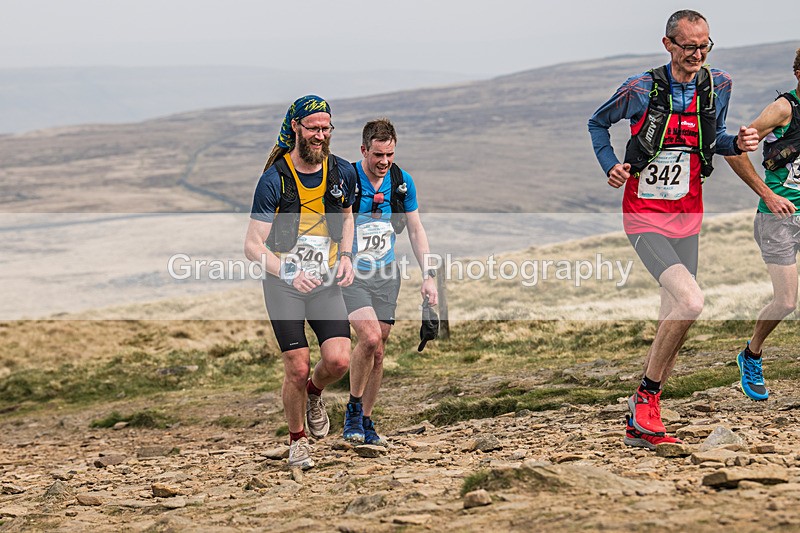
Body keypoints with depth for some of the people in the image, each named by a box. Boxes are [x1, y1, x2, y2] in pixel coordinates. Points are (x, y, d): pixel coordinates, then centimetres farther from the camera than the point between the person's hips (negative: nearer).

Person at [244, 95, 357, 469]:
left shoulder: (343, 173, -2)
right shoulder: (274, 180, -14)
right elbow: (253, 246, -13)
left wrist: (346, 257, 3)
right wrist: (289, 273, -26)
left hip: (326, 282, 3)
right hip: (283, 284, -3)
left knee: (338, 359, -13)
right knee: (297, 368, -7)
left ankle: (314, 393, 23)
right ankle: (297, 440, 18)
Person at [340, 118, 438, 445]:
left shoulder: (402, 182, -1)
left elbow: (416, 230, 9)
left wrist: (428, 276, 2)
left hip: (386, 275, 5)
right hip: (351, 273, -4)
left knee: (378, 350, 5)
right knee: (370, 338, -22)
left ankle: (366, 422, 19)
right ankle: (353, 409, -2)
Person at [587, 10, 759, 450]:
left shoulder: (717, 86, 1)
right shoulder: (640, 90, -11)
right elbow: (598, 122, 7)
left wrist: (737, 143, -5)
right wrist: (610, 166, -8)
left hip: (688, 217, 6)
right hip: (645, 217, -6)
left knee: (672, 320, 7)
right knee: (690, 301, -25)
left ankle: (640, 424, 18)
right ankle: (647, 395, -8)